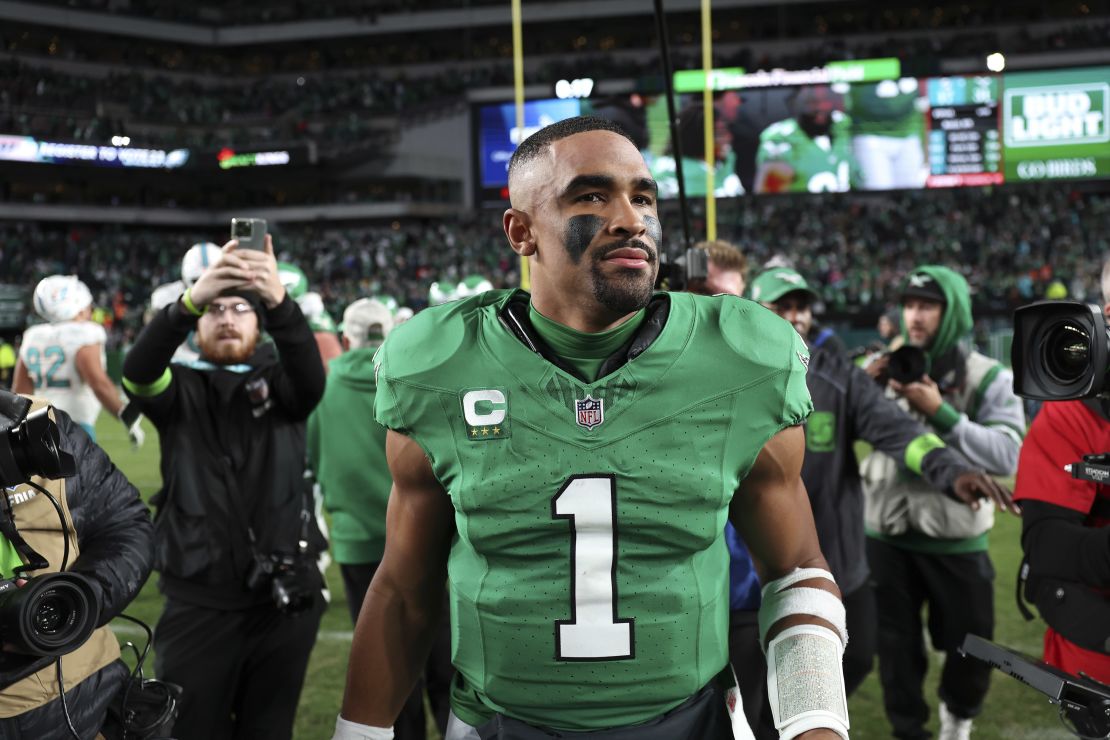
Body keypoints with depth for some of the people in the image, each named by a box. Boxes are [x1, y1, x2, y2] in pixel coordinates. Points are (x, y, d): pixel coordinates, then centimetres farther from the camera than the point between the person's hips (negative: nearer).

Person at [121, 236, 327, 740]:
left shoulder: (280, 384, 6)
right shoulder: (180, 390, 5)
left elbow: (311, 375, -17)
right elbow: (138, 372, -17)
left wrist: (280, 302, -36)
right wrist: (191, 299, -34)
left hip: (285, 600, 1)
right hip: (199, 603, -1)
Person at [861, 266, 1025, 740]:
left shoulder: (989, 378, -7)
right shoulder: (885, 367, 2)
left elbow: (1007, 455, -19)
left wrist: (940, 412, -25)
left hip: (956, 540, -1)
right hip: (888, 536, 2)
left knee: (971, 647, 14)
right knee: (897, 648, 11)